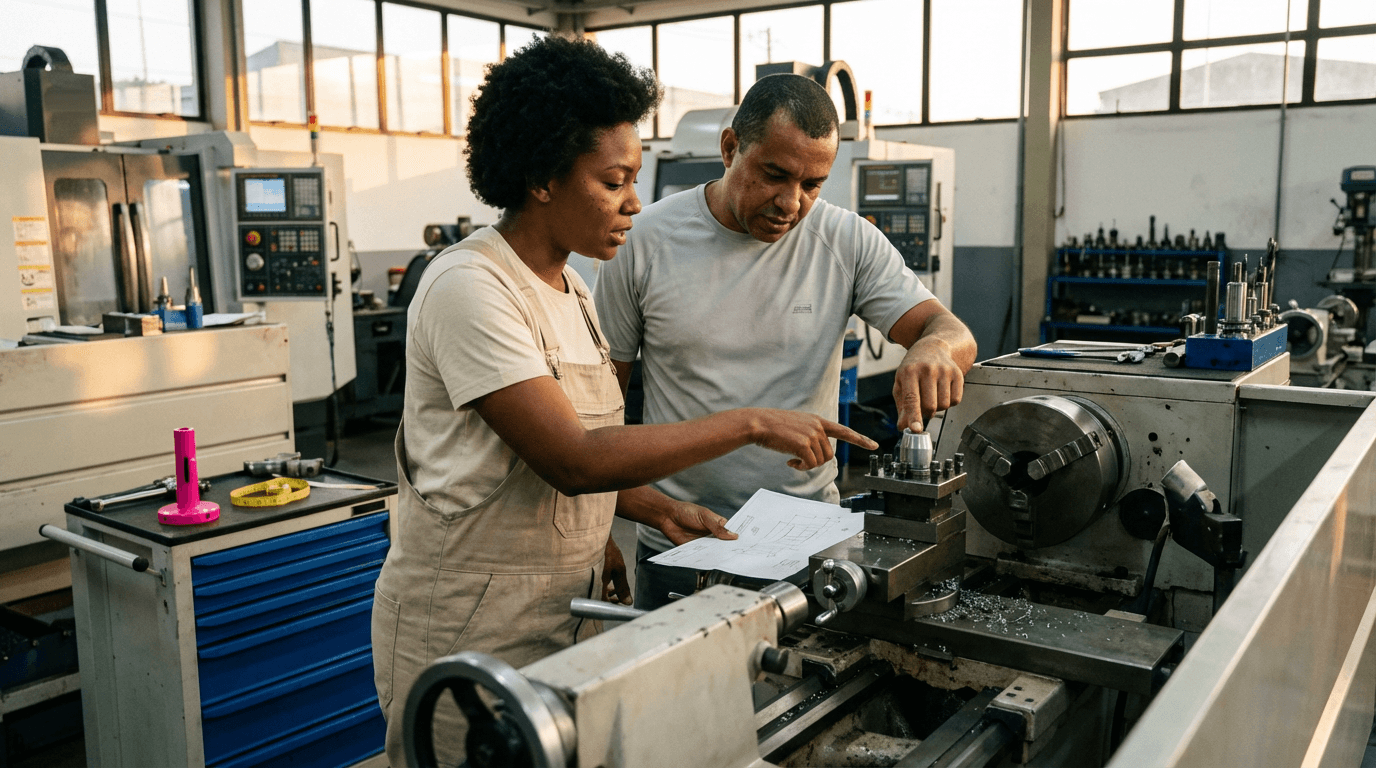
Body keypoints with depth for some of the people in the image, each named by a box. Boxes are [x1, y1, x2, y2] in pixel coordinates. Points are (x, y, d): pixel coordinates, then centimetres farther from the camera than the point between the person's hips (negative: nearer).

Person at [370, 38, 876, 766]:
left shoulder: (569, 287, 8)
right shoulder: (468, 287, -19)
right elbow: (572, 459, -25)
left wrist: (653, 511, -1)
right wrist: (751, 424, -23)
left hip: (564, 612, 7)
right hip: (465, 628, -7)